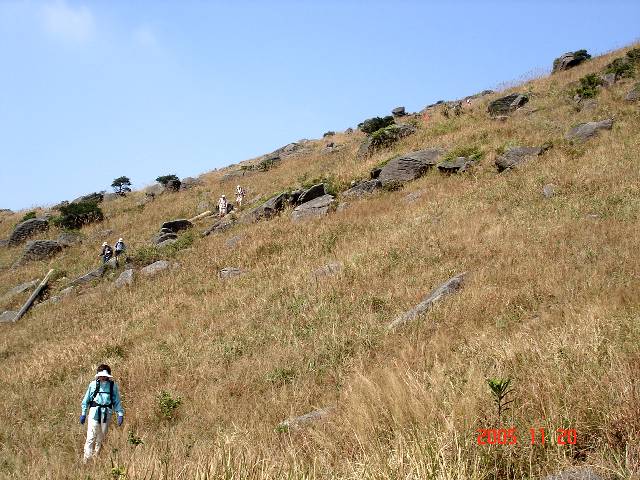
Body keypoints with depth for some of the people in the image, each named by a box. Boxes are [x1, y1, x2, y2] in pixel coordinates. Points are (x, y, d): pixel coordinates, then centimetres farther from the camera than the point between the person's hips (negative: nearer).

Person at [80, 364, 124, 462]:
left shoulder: (113, 385, 5)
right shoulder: (93, 384, 3)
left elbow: (117, 401, 8)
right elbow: (86, 400, 10)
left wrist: (120, 414, 0)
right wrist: (83, 413, 8)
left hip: (106, 414, 2)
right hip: (94, 412, -2)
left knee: (101, 438, 9)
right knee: (91, 437, -8)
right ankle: (87, 459, -7)